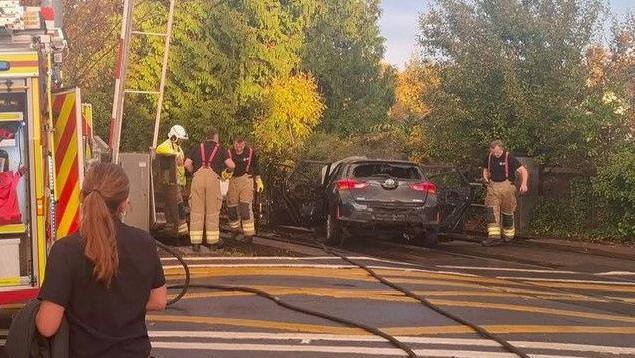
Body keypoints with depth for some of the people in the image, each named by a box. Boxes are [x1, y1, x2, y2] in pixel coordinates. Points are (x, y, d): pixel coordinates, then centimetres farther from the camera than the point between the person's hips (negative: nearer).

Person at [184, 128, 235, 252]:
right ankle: (212, 242, 12)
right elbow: (231, 165, 4)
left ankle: (195, 243, 1)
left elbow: (187, 164, 7)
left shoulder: (197, 148, 20)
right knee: (212, 212, 7)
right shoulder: (220, 149, 15)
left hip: (198, 177, 1)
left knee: (196, 211, 4)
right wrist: (228, 171, 25)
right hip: (213, 178, -1)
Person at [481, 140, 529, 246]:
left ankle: (509, 234, 26)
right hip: (493, 186, 4)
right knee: (491, 211, -10)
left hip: (506, 186, -4)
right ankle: (494, 236, -15)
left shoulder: (509, 158, -11)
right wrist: (485, 177, 2)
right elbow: (485, 168, 24)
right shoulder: (489, 157, 4)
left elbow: (523, 171, -12)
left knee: (507, 212, 8)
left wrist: (523, 184, -28)